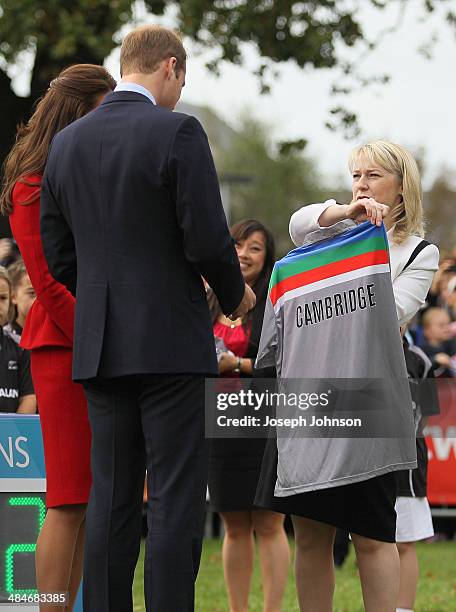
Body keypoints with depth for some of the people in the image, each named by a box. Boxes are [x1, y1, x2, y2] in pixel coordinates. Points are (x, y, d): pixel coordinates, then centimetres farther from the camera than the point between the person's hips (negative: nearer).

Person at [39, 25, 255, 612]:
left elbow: (58, 255, 12)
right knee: (176, 498, -3)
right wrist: (235, 294, 6)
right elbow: (208, 239, -13)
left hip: (98, 346, 6)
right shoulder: (177, 132, -10)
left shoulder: (67, 142, 9)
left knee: (111, 498, 9)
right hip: (169, 342, -6)